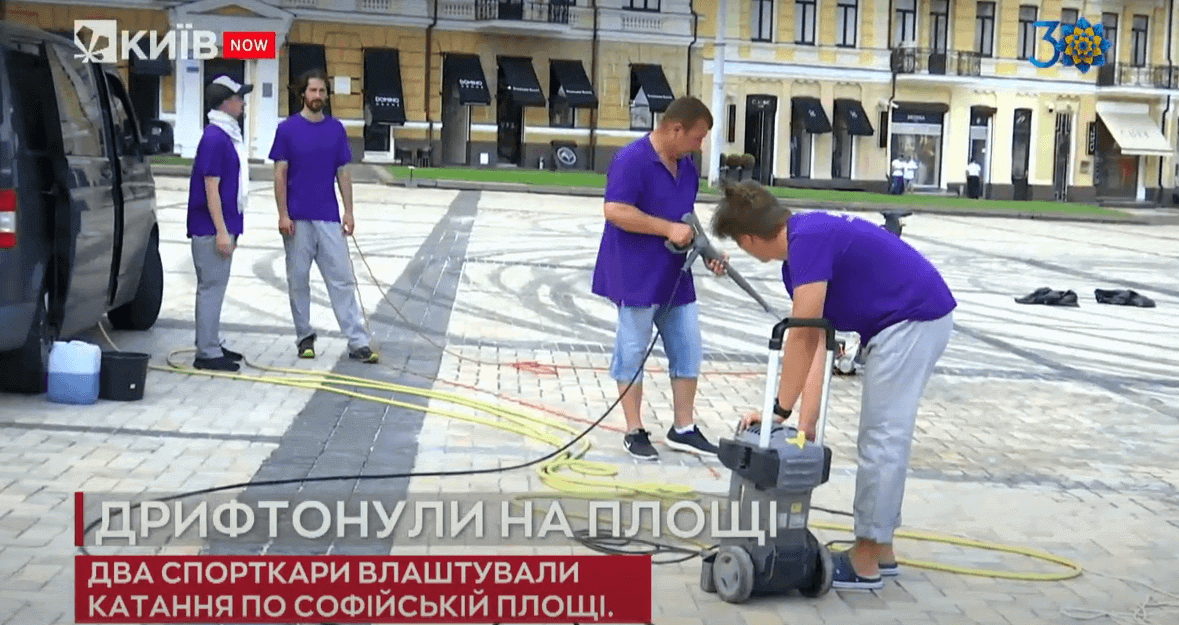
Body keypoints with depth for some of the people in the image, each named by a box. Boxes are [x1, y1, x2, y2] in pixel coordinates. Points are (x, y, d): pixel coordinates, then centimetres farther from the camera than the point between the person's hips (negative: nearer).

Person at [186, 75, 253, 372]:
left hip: (223, 225, 10)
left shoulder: (228, 135, 14)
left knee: (214, 287, 15)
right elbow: (211, 187, -19)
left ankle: (212, 345, 23)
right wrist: (221, 231, -22)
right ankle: (207, 353, -1)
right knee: (212, 288, -6)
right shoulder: (215, 138, -16)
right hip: (212, 228, -10)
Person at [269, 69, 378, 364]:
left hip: (329, 218, 2)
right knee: (298, 280, 6)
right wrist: (283, 214, -9)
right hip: (298, 219, -2)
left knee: (342, 280, -1)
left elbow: (343, 173, 9)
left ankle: (358, 342, -3)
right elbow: (280, 174, -2)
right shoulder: (287, 129, -1)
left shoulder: (336, 129, 7)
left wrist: (349, 212, 3)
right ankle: (305, 337, 19)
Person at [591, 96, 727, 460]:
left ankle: (683, 429, 19)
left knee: (688, 351, 9)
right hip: (637, 277, -8)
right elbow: (615, 211, -23)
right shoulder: (631, 159, -16)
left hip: (675, 277, 8)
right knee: (632, 353, 3)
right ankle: (634, 432, 11)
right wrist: (669, 229, -23)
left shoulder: (687, 168, 10)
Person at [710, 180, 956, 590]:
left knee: (883, 440, -3)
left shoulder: (808, 239, -18)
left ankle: (865, 562, 6)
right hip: (915, 322, 10)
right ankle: (879, 549, 25)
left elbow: (802, 338, -19)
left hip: (913, 321, -10)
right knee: (884, 438, 16)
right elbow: (815, 345, 7)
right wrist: (806, 424, 0)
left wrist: (780, 410, -12)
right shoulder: (798, 256, 11)